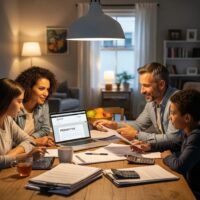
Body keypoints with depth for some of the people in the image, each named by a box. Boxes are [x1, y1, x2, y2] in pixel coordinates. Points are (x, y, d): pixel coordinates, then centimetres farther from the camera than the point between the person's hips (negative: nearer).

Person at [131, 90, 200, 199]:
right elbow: (176, 144, 20)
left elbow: (180, 166, -36)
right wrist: (150, 146, 10)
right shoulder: (190, 132, 0)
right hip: (188, 182, 8)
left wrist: (168, 157, -13)